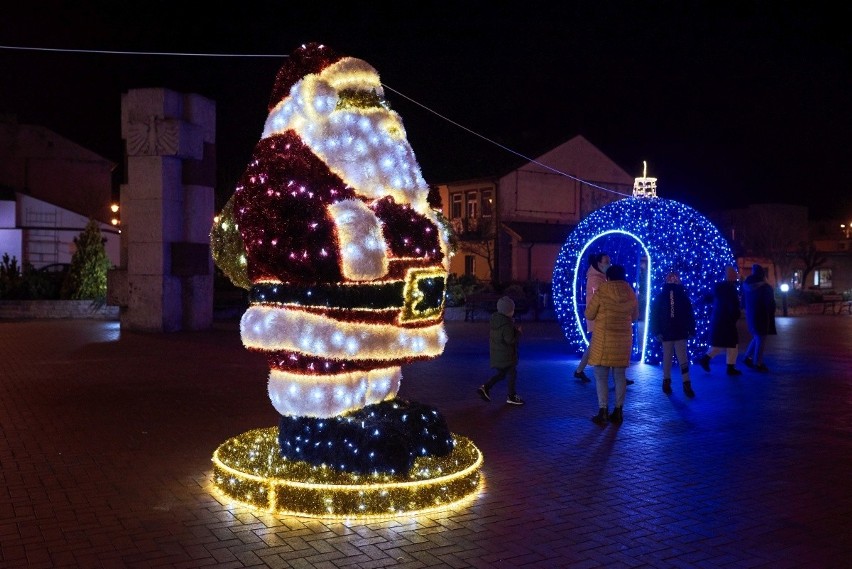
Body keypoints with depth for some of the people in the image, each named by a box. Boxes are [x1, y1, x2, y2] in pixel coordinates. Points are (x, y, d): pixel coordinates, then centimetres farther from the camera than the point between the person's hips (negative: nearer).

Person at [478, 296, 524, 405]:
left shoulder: (494, 320, 3)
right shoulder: (507, 325, -24)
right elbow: (510, 340, -25)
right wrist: (518, 332, -9)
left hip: (496, 354, 8)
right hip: (506, 355, -8)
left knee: (501, 374, 20)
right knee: (512, 373, 10)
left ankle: (485, 388, 8)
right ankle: (511, 396, 19)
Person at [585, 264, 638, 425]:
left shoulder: (601, 292, -8)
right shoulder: (631, 294, 3)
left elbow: (589, 315, -3)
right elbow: (635, 317, 15)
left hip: (603, 339, -4)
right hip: (624, 339, 4)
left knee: (601, 375, 1)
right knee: (620, 375, 11)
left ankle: (603, 412, -2)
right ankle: (618, 412, 13)